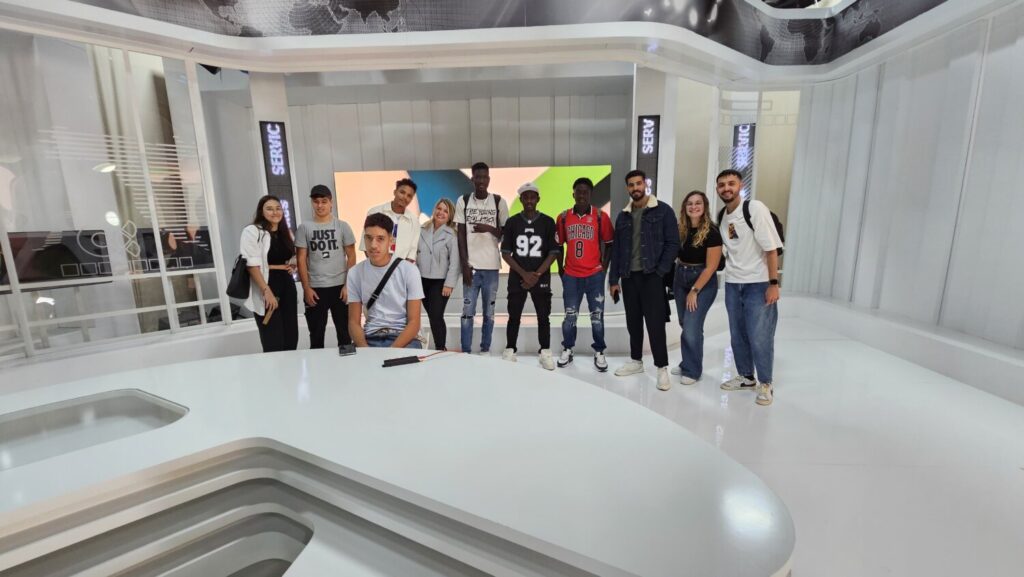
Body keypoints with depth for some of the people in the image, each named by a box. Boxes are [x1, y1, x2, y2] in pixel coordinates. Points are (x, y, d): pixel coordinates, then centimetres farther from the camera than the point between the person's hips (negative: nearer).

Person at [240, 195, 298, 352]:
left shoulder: (286, 233, 14)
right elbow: (252, 266, -15)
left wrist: (292, 266, 4)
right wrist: (267, 291, -22)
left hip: (287, 287, 7)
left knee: (291, 338, 9)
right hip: (266, 288, -7)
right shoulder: (252, 231, -8)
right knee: (274, 342, -4)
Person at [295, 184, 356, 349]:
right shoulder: (304, 228, 3)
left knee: (344, 332, 9)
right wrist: (306, 288, -4)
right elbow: (301, 260, 2)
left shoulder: (342, 226, 2)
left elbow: (351, 257, 1)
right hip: (315, 288, 1)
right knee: (316, 334, 11)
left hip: (340, 286, 0)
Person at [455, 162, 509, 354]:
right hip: (471, 265, 0)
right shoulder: (463, 201, 3)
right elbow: (461, 235, 2)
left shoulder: (499, 202, 2)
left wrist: (489, 228, -15)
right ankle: (465, 352, 10)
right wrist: (465, 265, -5)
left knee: (489, 312, 7)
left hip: (491, 266, 0)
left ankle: (485, 350, 18)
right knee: (467, 311, 1)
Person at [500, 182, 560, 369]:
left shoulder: (548, 222, 1)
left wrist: (537, 274, -11)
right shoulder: (512, 222, 2)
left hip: (541, 278, 0)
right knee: (514, 317, 6)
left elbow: (554, 252, -1)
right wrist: (524, 274, -10)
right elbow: (505, 253, 0)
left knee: (543, 317, 4)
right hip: (517, 278, 0)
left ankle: (545, 353, 15)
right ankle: (509, 351, 17)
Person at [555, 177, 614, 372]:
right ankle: (567, 350, 23)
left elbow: (609, 244, 5)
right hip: (571, 275, 1)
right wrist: (560, 269, 9)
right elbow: (559, 245, 12)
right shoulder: (563, 217, 3)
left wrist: (604, 267, -1)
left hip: (595, 275, -1)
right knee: (570, 316, 8)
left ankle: (599, 353, 18)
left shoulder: (601, 217, -3)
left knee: (597, 316, 5)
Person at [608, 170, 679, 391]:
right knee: (633, 322, 12)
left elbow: (672, 243, -5)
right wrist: (614, 279, 6)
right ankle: (636, 361, 25)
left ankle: (662, 368, 7)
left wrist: (660, 272, -13)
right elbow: (616, 249, 11)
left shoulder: (663, 211, -1)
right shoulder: (623, 216, 12)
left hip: (651, 276, -4)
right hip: (629, 277, 5)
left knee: (655, 323, -4)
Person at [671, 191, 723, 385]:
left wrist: (694, 291, -14)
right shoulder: (680, 229, -1)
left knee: (692, 326, -8)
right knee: (685, 325, 12)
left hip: (704, 282, -5)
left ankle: (692, 370, 8)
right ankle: (687, 363, 27)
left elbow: (711, 267, -15)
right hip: (680, 278, 5)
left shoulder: (711, 231, -15)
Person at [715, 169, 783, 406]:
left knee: (759, 337, -2)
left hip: (759, 283, -6)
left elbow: (771, 248, -14)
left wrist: (773, 284, -16)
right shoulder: (721, 216, 5)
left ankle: (765, 384, 15)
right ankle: (746, 377, 30)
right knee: (738, 335, 13)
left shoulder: (755, 208, -13)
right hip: (732, 284, 6)